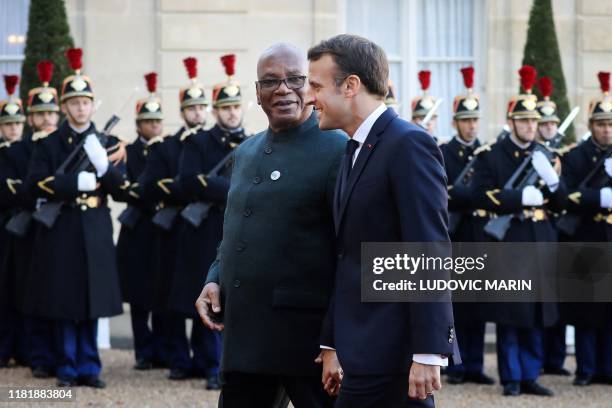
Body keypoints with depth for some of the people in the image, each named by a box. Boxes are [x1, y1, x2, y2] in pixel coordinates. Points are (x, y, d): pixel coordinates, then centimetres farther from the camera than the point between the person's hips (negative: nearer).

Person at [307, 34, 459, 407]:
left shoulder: (409, 145, -12)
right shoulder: (356, 151, 17)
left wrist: (428, 352, -22)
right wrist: (332, 344, 17)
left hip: (392, 348, -9)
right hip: (366, 349, 9)